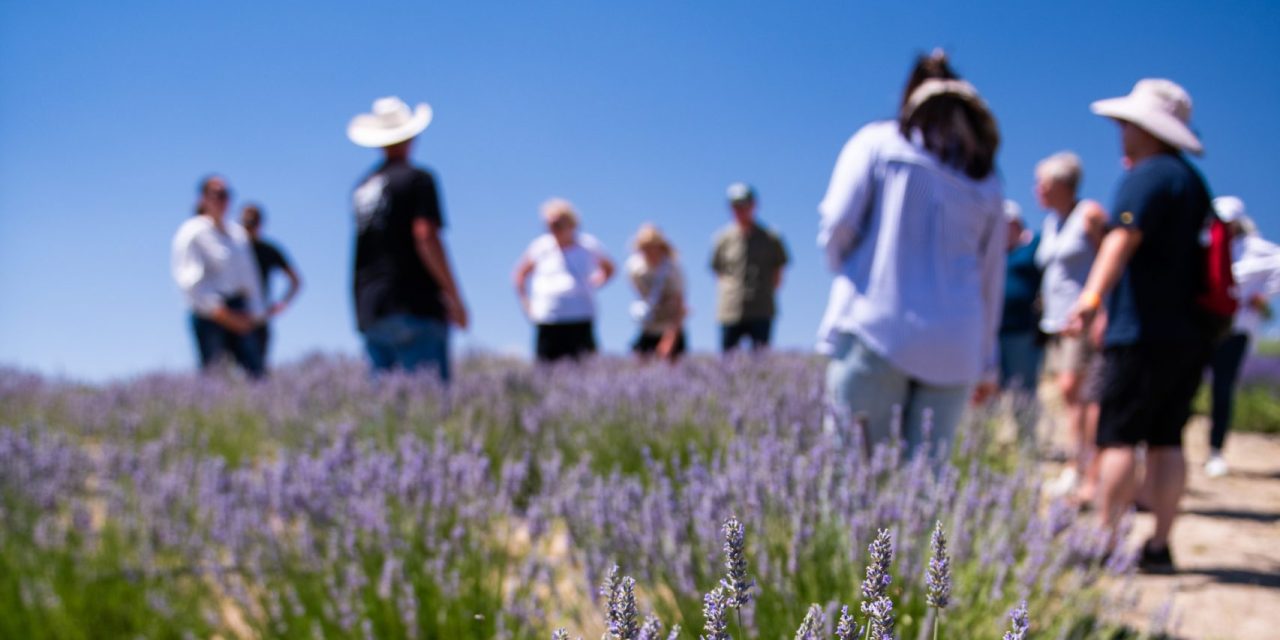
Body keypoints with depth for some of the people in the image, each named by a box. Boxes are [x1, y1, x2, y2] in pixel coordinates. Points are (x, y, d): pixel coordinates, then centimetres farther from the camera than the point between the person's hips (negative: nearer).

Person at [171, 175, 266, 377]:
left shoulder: (237, 232, 15)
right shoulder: (192, 233, -3)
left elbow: (249, 275, 18)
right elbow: (190, 281, -10)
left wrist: (254, 312, 7)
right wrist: (222, 313, -13)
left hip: (238, 313, 5)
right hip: (208, 315, -5)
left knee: (254, 370, -5)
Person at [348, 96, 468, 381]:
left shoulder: (362, 187, 15)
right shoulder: (417, 179, -4)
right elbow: (426, 238, -15)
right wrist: (454, 298, -12)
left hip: (370, 313, 7)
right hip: (415, 306, -7)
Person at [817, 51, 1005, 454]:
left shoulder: (877, 143, 6)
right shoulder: (986, 178, 17)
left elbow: (836, 228, -2)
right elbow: (992, 273, 19)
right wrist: (987, 362, 25)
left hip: (876, 330, -3)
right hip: (954, 345, 4)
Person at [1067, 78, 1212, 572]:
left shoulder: (1148, 175, -9)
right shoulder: (1193, 181, 20)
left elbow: (1124, 238, -26)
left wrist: (1090, 298, -36)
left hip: (1143, 333, -9)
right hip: (1189, 334, 9)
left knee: (1119, 439, -7)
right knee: (1166, 440, 8)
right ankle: (1160, 546, 9)